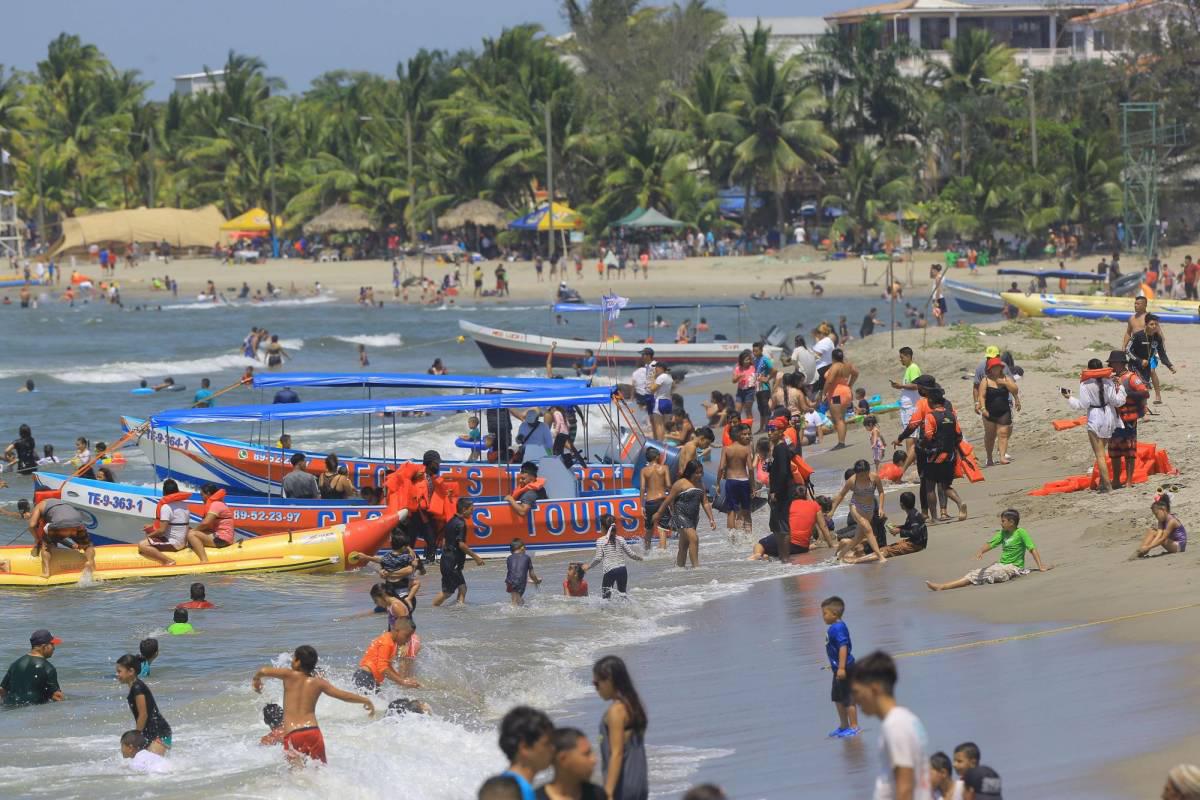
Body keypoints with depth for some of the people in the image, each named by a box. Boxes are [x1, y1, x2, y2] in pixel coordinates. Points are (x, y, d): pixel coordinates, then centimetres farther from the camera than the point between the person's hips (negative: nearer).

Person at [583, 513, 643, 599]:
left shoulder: (600, 541, -2)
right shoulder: (620, 539, 7)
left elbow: (598, 558, -8)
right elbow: (631, 554, 8)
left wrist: (589, 566, 8)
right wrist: (639, 558, 29)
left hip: (609, 571, -4)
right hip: (622, 569, 4)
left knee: (605, 595, -2)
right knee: (623, 594, 16)